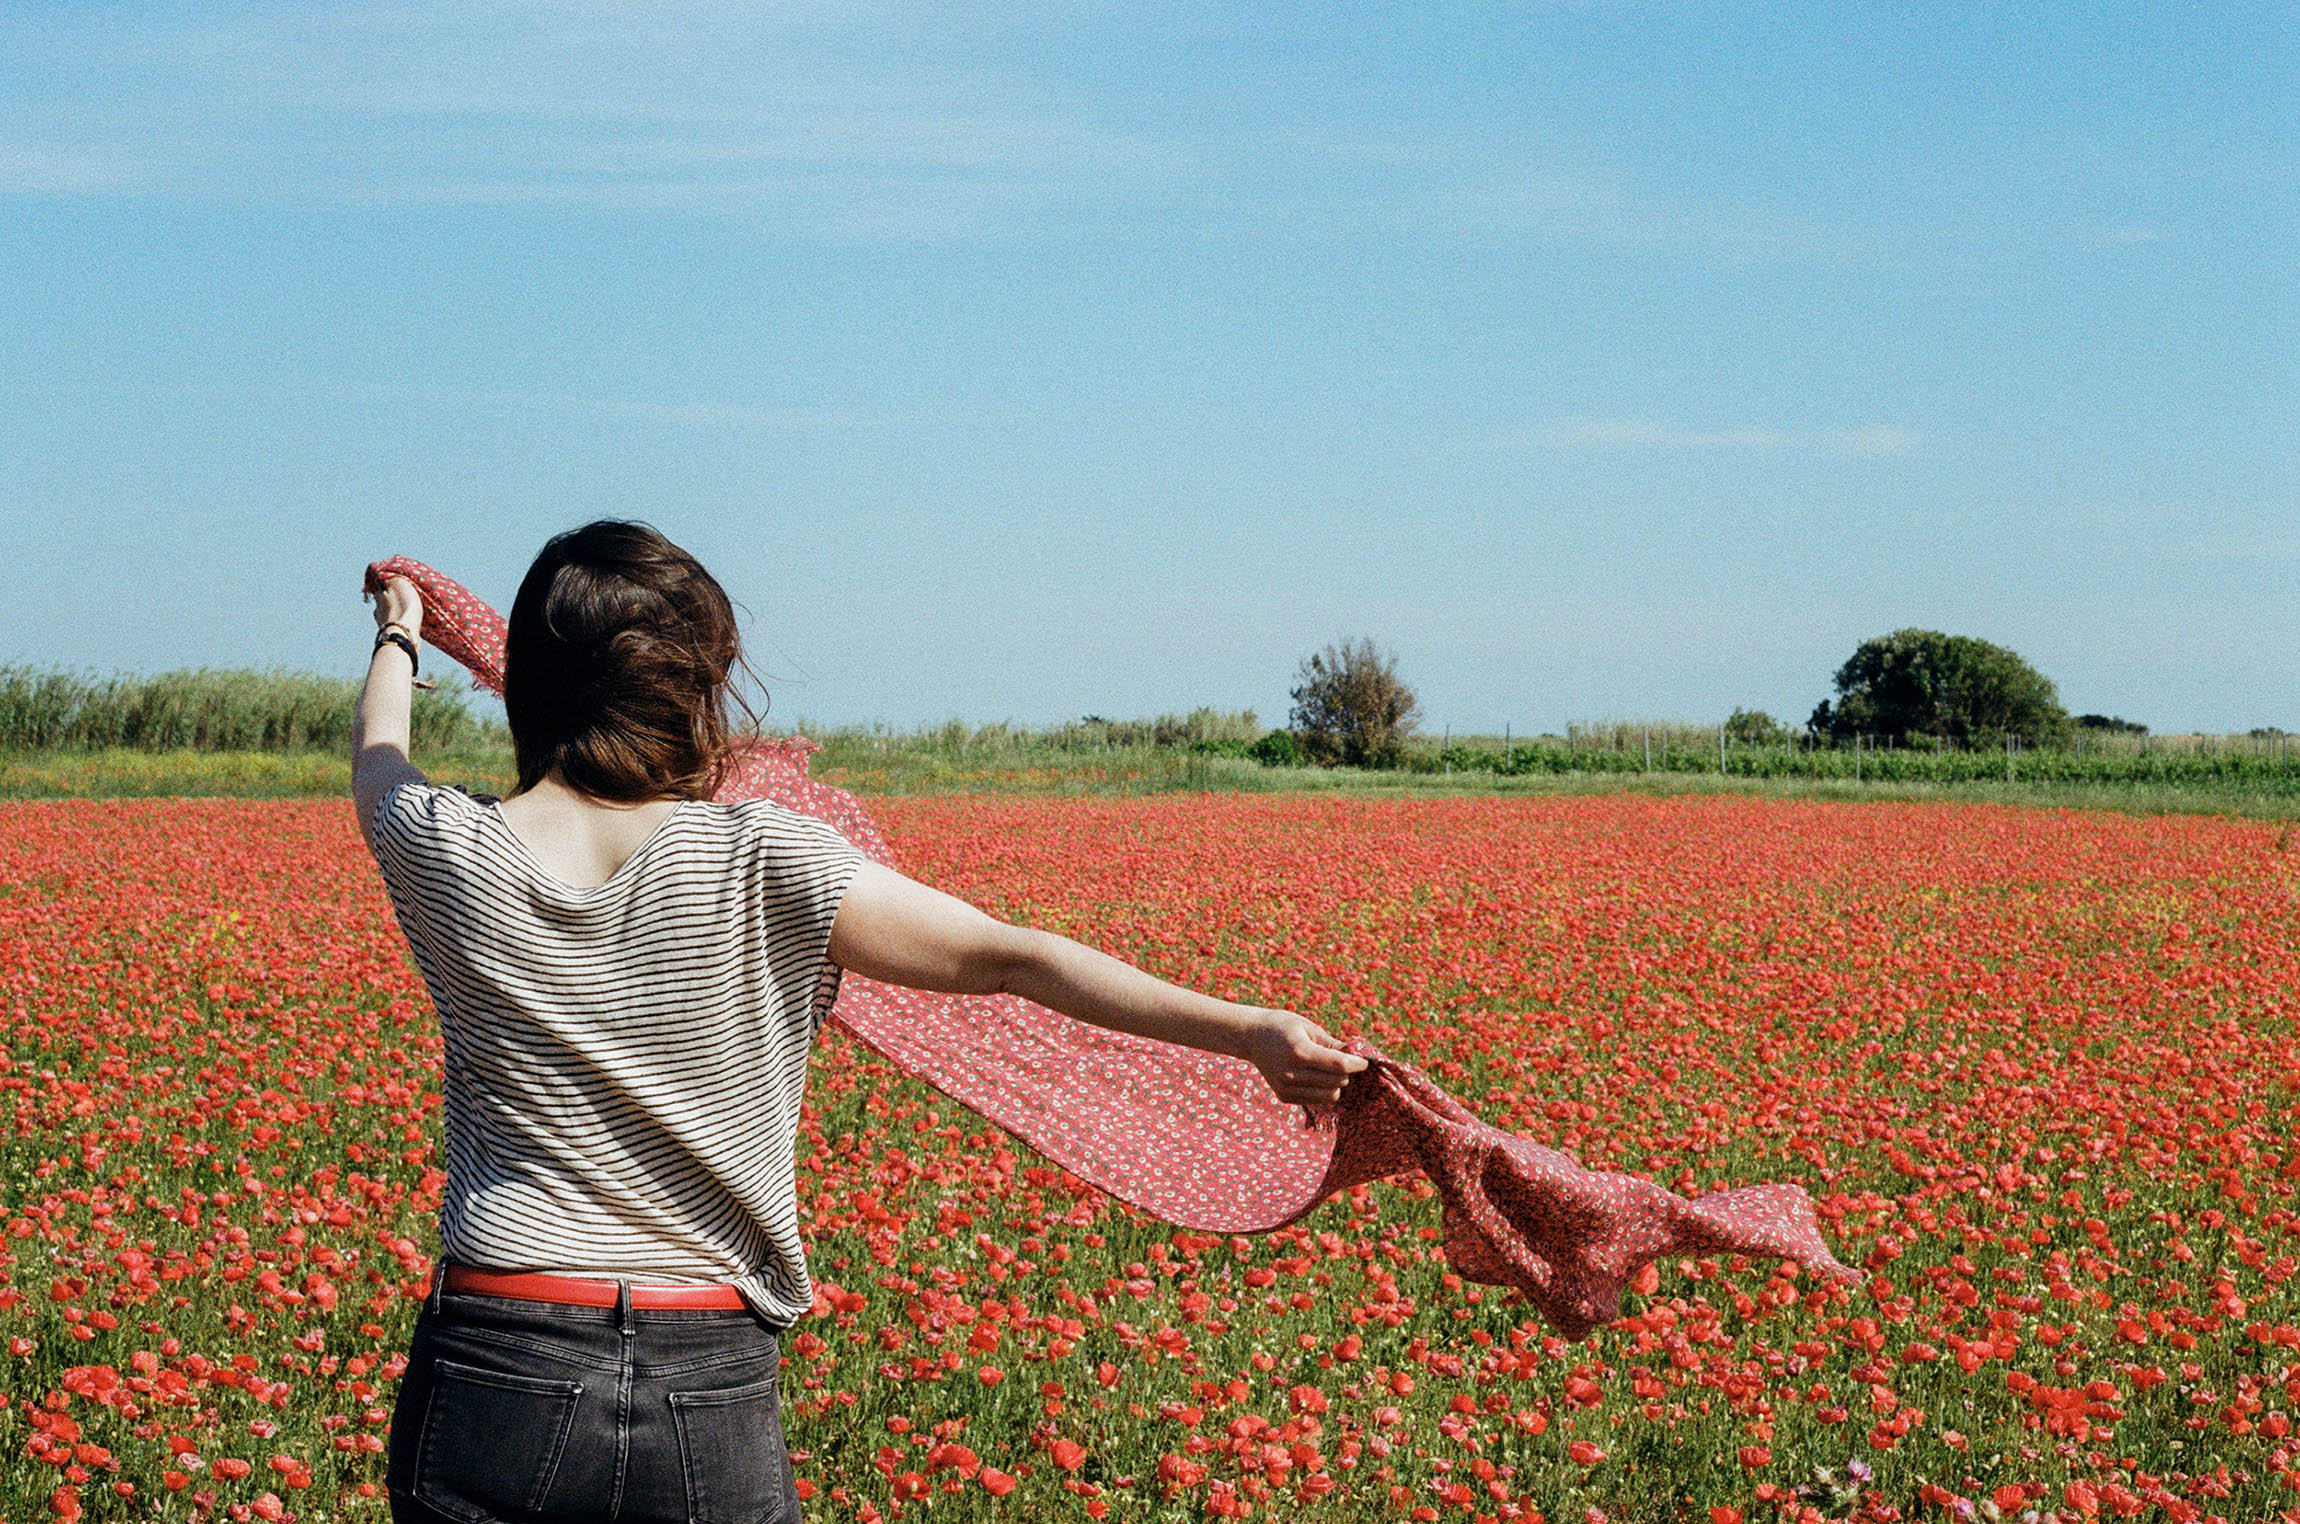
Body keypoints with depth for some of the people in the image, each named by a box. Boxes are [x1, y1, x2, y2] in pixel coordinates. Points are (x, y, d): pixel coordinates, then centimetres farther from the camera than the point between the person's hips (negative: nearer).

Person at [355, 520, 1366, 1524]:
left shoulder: (447, 853, -3)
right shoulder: (761, 869, -10)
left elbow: (375, 760, 22)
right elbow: (1011, 958, -12)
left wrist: (399, 641, 43)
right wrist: (1251, 1030, -11)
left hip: (496, 1375, 1)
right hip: (713, 1397, -1)